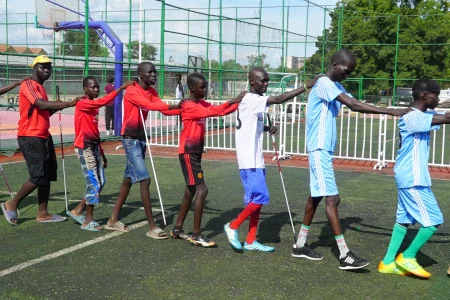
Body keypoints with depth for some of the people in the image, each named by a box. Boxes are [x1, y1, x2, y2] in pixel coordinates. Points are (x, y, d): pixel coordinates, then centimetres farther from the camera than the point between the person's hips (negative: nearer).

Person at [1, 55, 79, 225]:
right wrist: (69, 104, -32)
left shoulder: (41, 88, 19)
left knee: (48, 176, 8)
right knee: (38, 176, -10)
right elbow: (41, 105, -27)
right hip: (30, 138, -10)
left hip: (44, 137, 10)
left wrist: (57, 107, 5)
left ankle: (43, 214, 15)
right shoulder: (29, 85, -11)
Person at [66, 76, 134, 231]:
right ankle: (88, 220, 4)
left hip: (94, 147, 9)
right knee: (94, 183, -7)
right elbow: (102, 102, -29)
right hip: (84, 147, -9)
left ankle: (77, 211, 22)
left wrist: (102, 154, 20)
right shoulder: (82, 104, -11)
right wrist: (120, 88, -30)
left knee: (100, 182, 10)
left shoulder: (93, 106, 15)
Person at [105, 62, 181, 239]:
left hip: (141, 138, 9)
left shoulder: (152, 92, 9)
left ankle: (113, 220, 24)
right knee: (144, 179, -13)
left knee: (129, 179, 13)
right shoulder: (132, 91, -16)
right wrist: (173, 106, -41)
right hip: (130, 139, -9)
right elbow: (149, 105, -32)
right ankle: (152, 227, -9)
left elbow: (164, 109, -2)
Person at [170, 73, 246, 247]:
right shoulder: (189, 107, -17)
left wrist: (239, 103, -10)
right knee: (201, 189, -13)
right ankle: (197, 235, -8)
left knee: (191, 190, 13)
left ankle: (177, 229, 24)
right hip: (188, 154, -9)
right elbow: (213, 112, -29)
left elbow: (221, 111, 3)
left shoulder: (202, 104, 10)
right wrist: (233, 101, -29)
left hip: (196, 153, 9)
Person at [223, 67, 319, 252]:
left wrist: (268, 128, 4)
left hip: (256, 159, 9)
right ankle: (233, 226, 5)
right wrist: (307, 86, -26)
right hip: (249, 160, -9)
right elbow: (279, 100, -26)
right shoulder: (250, 100, -15)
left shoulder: (257, 101, 14)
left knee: (256, 199, 9)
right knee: (260, 197, -11)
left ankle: (250, 241, 16)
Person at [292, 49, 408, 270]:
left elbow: (356, 104, 5)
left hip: (324, 150, 10)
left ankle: (300, 245, 23)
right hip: (319, 150, -10)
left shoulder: (336, 86, 15)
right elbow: (354, 106, -26)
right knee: (332, 199, -10)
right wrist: (392, 112, -27)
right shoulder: (324, 84, -16)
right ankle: (344, 255, -8)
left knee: (316, 196, 14)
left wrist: (390, 113, -8)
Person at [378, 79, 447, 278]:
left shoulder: (423, 115, 12)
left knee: (404, 219, 11)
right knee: (433, 220, -3)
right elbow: (446, 119, -27)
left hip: (409, 177, 10)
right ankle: (408, 257, 10)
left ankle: (388, 262, 16)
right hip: (413, 179, -10)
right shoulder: (412, 118, -20)